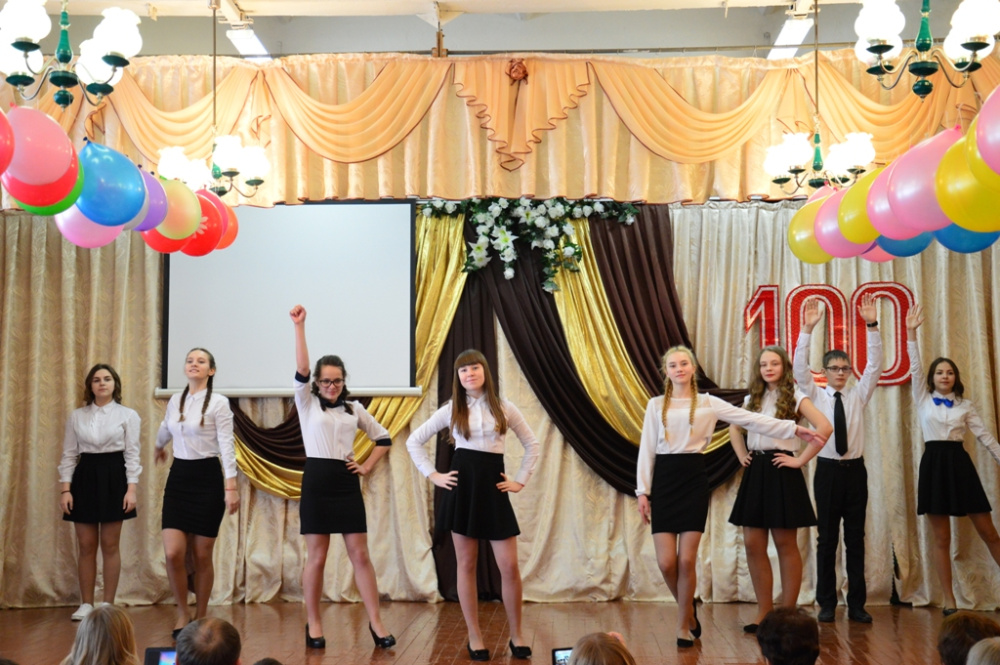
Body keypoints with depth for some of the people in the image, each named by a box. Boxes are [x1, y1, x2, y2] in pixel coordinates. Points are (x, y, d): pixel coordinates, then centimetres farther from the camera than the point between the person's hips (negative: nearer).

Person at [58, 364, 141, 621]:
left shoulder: (127, 415, 1)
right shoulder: (77, 416, 7)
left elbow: (132, 455, -1)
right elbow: (69, 454, 7)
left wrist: (131, 489, -9)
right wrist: (65, 489, -1)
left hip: (114, 478, -2)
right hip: (85, 478, 2)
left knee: (110, 545, 2)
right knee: (86, 546, 5)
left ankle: (108, 604, 10)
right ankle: (86, 604, 14)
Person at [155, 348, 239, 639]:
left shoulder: (218, 403, -8)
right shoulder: (175, 401, 8)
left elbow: (226, 446, -13)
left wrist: (231, 486, -20)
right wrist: (159, 447, 48)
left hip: (207, 478, -4)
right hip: (178, 477, 4)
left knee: (202, 555, 3)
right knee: (173, 553, -8)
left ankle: (200, 617, 18)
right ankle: (182, 613, 11)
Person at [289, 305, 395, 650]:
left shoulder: (354, 409, 11)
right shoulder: (307, 404, 2)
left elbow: (384, 438, 19)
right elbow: (301, 371, -14)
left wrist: (367, 466, 5)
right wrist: (299, 326, -21)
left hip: (347, 483, 3)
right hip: (317, 482, -2)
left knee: (360, 555, 2)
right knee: (317, 557, 1)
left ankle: (375, 622, 6)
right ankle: (313, 624, 11)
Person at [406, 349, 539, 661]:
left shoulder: (505, 409, 5)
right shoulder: (451, 410, 4)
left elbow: (532, 445, 13)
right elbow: (413, 441, 9)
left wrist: (520, 480, 5)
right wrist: (433, 475, 1)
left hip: (493, 487, 0)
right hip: (463, 485, 0)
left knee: (510, 566, -3)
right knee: (466, 565, 3)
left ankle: (516, 635, 12)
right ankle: (475, 638, 12)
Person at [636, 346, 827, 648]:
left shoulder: (708, 403, 6)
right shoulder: (656, 405, 8)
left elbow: (751, 419, 2)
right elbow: (647, 449, 6)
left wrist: (794, 429, -4)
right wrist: (642, 491, 0)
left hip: (694, 479, -1)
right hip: (663, 480, 1)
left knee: (687, 561, -5)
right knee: (666, 562, -5)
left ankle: (684, 626, 12)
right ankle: (689, 610, 24)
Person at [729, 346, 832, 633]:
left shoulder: (795, 397, -3)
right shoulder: (753, 399, 13)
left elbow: (825, 428, -16)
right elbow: (734, 428, 29)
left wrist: (801, 460, -15)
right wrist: (742, 456, 13)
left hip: (781, 472, -6)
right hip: (755, 472, 6)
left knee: (785, 544, 1)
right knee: (753, 544, 3)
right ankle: (764, 613, 12)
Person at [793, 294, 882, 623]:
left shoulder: (858, 395, 7)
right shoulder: (815, 395, 3)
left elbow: (875, 365, -3)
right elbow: (800, 368, -10)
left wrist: (872, 326, -16)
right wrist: (807, 330, -21)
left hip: (855, 470, 2)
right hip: (827, 470, -1)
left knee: (855, 538, 5)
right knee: (827, 539, 3)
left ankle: (857, 604, 11)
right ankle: (827, 604, 10)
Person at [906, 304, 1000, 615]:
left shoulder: (965, 406, 10)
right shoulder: (923, 400, 7)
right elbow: (915, 368, -3)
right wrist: (911, 332, -10)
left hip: (960, 464, 1)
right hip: (934, 465, -1)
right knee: (942, 539, 1)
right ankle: (949, 602, 6)